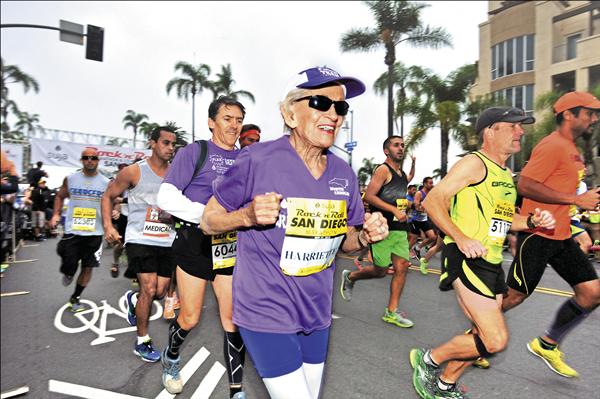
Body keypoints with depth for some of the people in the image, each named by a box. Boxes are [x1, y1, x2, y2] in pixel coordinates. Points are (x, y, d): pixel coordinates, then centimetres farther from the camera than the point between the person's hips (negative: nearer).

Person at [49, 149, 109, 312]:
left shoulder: (106, 182, 0)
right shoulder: (70, 179, 2)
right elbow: (60, 196, 15)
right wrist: (56, 214, 1)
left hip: (95, 233, 0)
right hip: (72, 231, 0)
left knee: (87, 267, 7)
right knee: (68, 268, -2)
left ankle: (75, 298, 29)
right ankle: (68, 273, 37)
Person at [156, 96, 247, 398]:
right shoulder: (194, 152, -5)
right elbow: (166, 198, -12)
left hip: (231, 245, 4)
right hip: (196, 243, -3)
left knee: (233, 319, 5)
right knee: (190, 317, 11)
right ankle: (171, 357, 45)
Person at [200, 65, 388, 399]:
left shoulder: (344, 174, -1)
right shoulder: (258, 161, -17)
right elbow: (209, 221, -7)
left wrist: (367, 236, -11)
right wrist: (249, 215, -26)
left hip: (317, 315, 6)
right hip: (266, 314, -5)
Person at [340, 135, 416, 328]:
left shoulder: (402, 174, 16)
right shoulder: (383, 170, -9)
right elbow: (369, 196, -20)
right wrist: (394, 210, -23)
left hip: (400, 229, 8)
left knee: (402, 267, 0)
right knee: (380, 270, 0)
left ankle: (391, 312, 10)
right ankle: (350, 277, 27)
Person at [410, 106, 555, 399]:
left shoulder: (506, 174, 20)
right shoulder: (474, 163, -9)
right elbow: (432, 201, -18)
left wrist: (532, 220, 8)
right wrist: (461, 238, -27)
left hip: (492, 264, 10)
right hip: (466, 261, -9)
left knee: (484, 336, 15)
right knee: (496, 340, -12)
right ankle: (429, 360, 10)